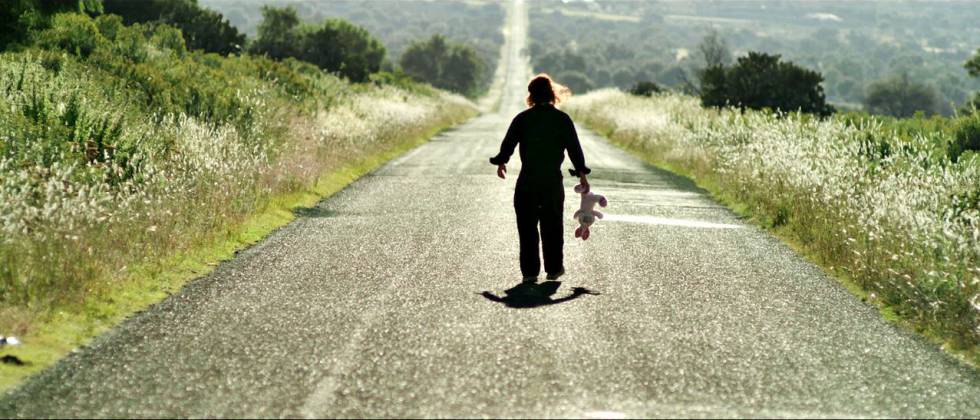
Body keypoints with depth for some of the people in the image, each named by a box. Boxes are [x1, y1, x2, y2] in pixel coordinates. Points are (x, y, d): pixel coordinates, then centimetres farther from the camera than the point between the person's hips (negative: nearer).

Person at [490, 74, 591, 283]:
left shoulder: (522, 118, -1)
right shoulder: (562, 119, -2)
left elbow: (508, 144, 4)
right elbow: (574, 148, -2)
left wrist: (501, 162, 23)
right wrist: (582, 174, 7)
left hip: (527, 181, 0)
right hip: (553, 181, 0)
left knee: (527, 227, 5)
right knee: (552, 226, 11)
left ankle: (530, 271, 3)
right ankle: (553, 268, 14)